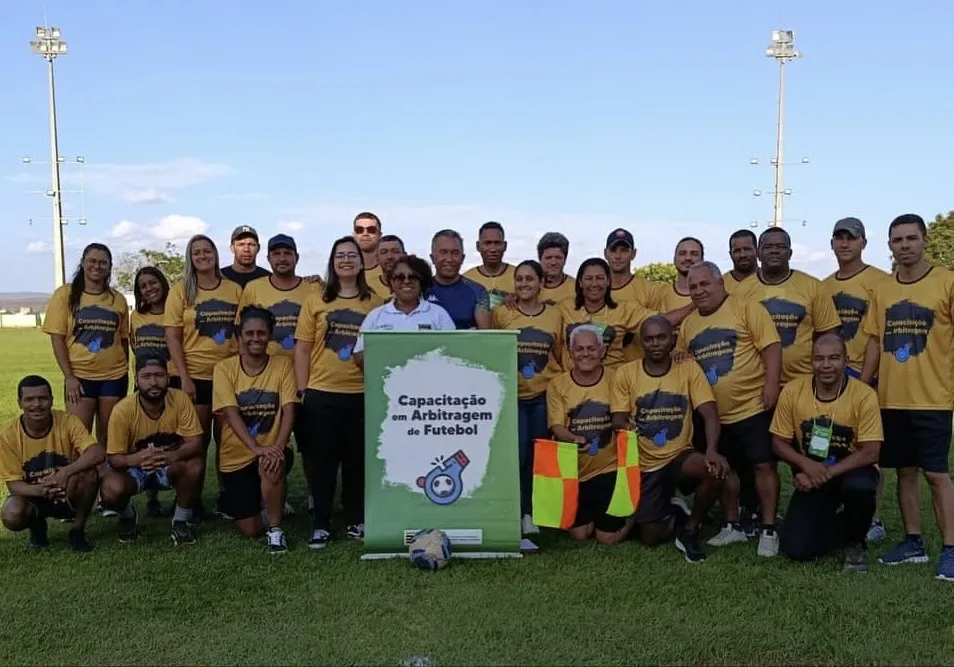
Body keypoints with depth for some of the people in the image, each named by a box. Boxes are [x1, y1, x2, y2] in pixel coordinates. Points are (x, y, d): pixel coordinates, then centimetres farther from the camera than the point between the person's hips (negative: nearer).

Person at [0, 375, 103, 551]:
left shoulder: (68, 421, -17)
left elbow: (97, 454, -30)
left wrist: (65, 472, -45)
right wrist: (38, 490, -37)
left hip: (68, 495, -1)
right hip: (34, 497, 1)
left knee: (88, 473, -32)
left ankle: (78, 530, -7)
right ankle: (37, 525, 7)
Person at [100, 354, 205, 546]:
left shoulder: (180, 399, -22)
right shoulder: (123, 410, -25)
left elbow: (195, 443, -21)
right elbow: (113, 458, -20)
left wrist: (174, 455, -44)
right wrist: (134, 459, -44)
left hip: (170, 467, 1)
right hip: (134, 469, -1)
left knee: (195, 466, -32)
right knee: (110, 490, -32)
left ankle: (181, 521, -5)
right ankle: (128, 517, 7)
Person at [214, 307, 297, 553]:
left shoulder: (282, 364, -3)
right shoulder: (225, 368, -6)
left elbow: (289, 409, -12)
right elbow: (231, 414, -16)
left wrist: (278, 446, -28)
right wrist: (256, 448, -30)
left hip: (271, 449, -1)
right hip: (237, 455, 1)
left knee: (272, 465, -38)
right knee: (251, 529, -1)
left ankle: (275, 528, -14)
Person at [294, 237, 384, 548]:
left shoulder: (375, 304, 6)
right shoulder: (315, 302, 5)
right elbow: (302, 349, 4)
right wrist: (302, 390, -1)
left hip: (363, 394, 1)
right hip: (321, 394, 0)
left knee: (358, 460, 9)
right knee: (321, 460, 5)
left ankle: (356, 520, 22)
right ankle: (320, 523, 16)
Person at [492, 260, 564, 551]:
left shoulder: (555, 314, 5)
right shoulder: (502, 313, 0)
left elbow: (561, 355, 11)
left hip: (545, 396, 2)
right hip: (512, 395, -2)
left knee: (537, 456, 9)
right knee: (516, 455, -12)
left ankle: (528, 515, 22)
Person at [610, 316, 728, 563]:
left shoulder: (689, 368, -4)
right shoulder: (626, 372, -4)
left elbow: (709, 414, -11)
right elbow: (618, 420, -6)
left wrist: (712, 449, -31)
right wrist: (625, 426, -32)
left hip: (680, 457, 0)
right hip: (645, 466, 0)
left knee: (714, 469, -33)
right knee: (651, 538, -7)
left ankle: (689, 530, -6)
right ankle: (671, 517, 32)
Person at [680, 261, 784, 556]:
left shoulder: (746, 308, -7)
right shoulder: (688, 324, 10)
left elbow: (771, 345, -13)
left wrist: (771, 384, -21)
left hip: (753, 406, -6)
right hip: (715, 413, 6)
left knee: (764, 465, 0)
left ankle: (768, 530, 10)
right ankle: (733, 526, 29)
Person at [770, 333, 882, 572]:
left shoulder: (864, 395, -18)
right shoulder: (792, 391, -11)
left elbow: (870, 453, -18)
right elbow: (779, 442, -4)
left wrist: (827, 473, -26)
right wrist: (806, 465, -23)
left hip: (850, 471, -2)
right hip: (811, 477, 2)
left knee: (860, 487, -39)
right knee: (796, 549, -12)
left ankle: (855, 542, -5)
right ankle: (837, 523, 22)